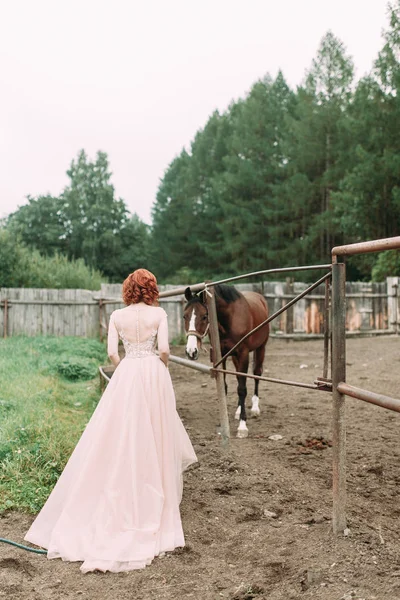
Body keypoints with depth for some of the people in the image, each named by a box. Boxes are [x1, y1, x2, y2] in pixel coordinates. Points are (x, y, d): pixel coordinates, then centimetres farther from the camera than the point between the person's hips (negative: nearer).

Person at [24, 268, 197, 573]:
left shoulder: (117, 316, 2)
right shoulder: (159, 313, -3)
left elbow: (112, 353, -3)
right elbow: (164, 350, -10)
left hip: (126, 376, 1)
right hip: (154, 373, -1)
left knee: (119, 438, 8)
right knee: (153, 437, 9)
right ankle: (153, 503, 19)